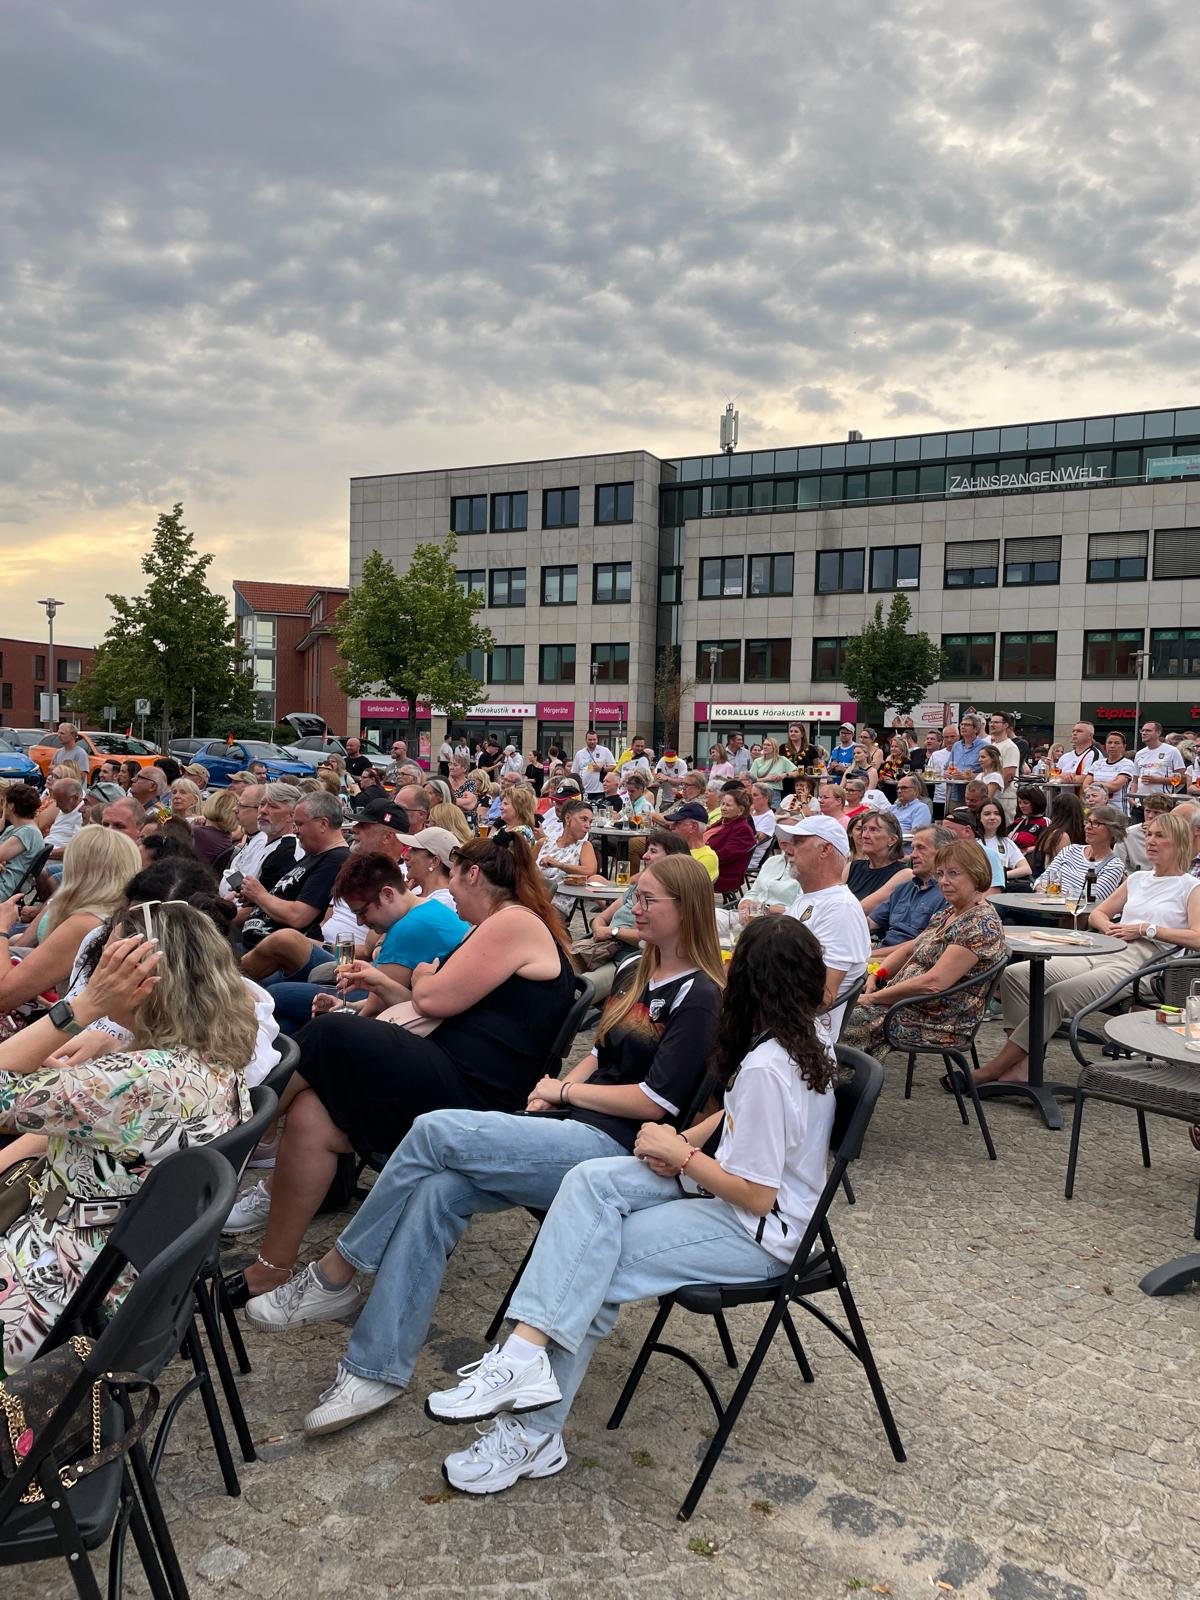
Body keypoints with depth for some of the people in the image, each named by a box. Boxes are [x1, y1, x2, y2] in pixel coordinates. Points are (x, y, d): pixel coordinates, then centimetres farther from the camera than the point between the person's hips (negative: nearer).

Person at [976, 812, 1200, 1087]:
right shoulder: (1136, 879, 27)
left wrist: (1146, 929, -9)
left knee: (1058, 994, -32)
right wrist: (1109, 927, 7)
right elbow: (1097, 914, 30)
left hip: (1139, 964, -7)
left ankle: (997, 1066, -27)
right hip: (1099, 954, 7)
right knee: (1015, 974, -16)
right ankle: (1023, 1064, -22)